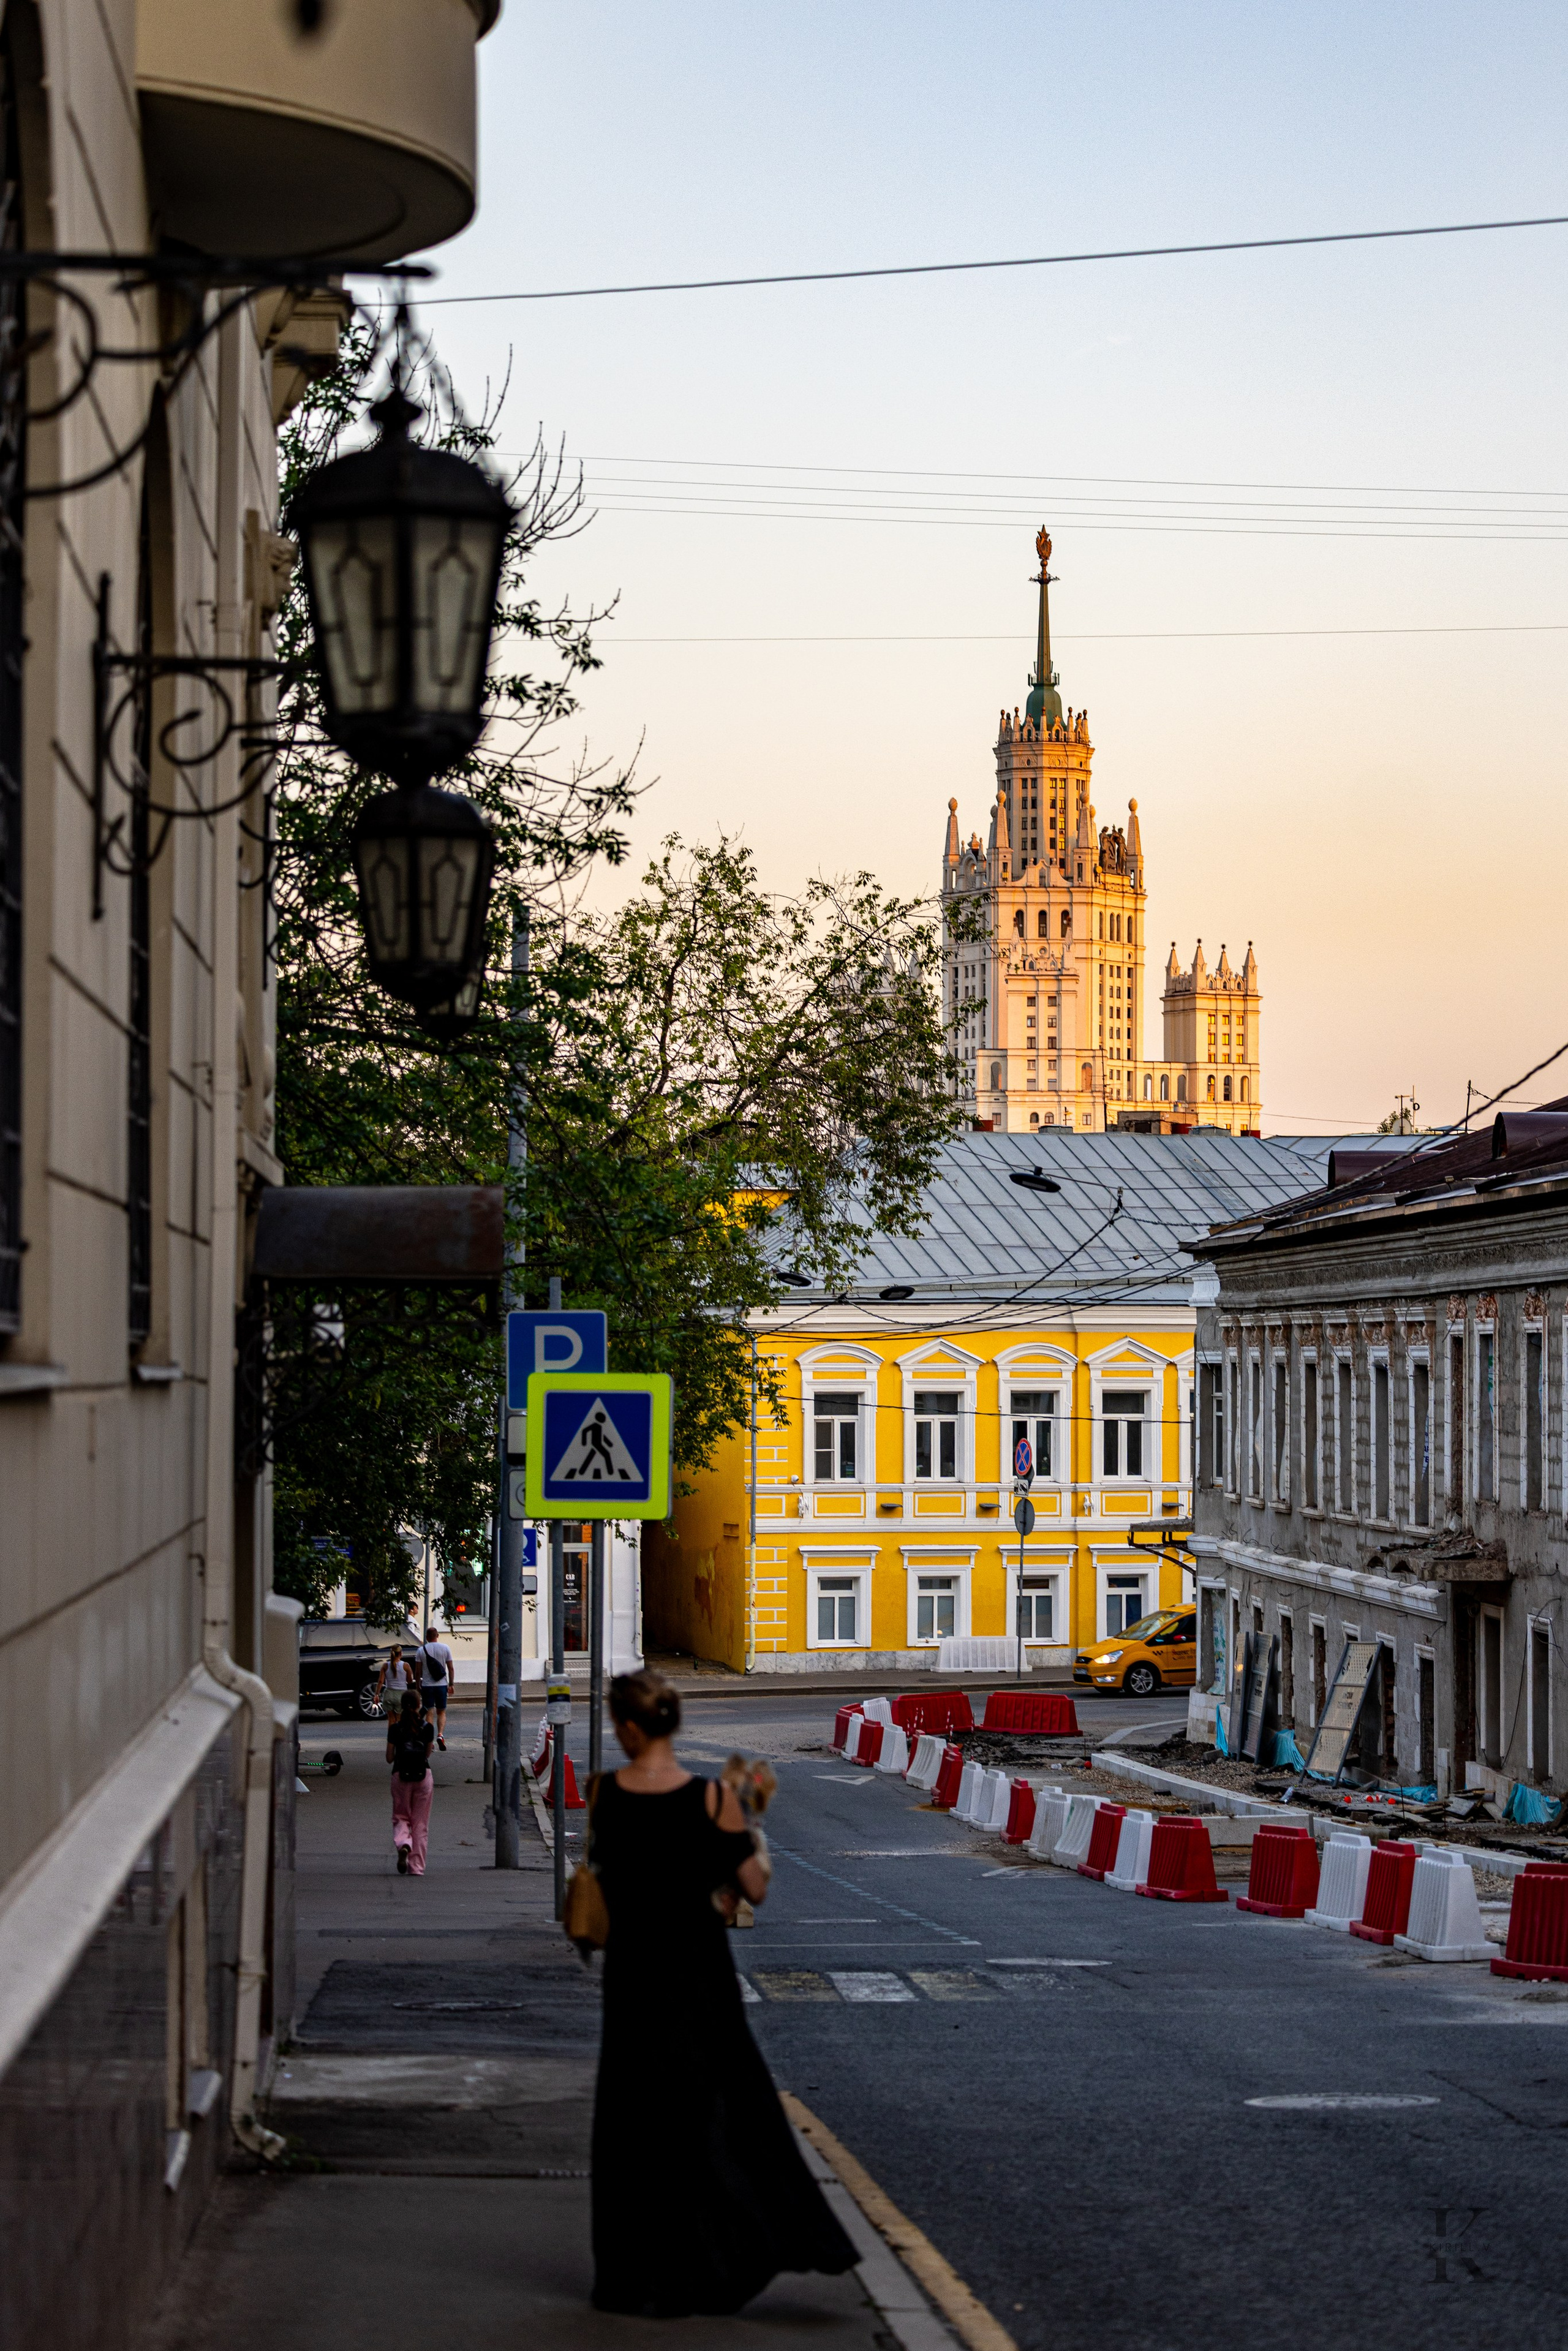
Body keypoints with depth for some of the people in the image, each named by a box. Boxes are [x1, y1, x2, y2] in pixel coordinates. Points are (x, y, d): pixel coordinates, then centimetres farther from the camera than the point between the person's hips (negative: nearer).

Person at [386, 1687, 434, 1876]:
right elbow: (427, 1754, 7)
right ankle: (417, 1866, 7)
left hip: (401, 1776, 0)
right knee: (420, 1822, 8)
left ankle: (403, 1844, -18)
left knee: (401, 1817, 14)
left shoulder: (395, 1729, -6)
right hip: (424, 1775, 0)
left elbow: (390, 1758, -2)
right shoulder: (427, 1728, -4)